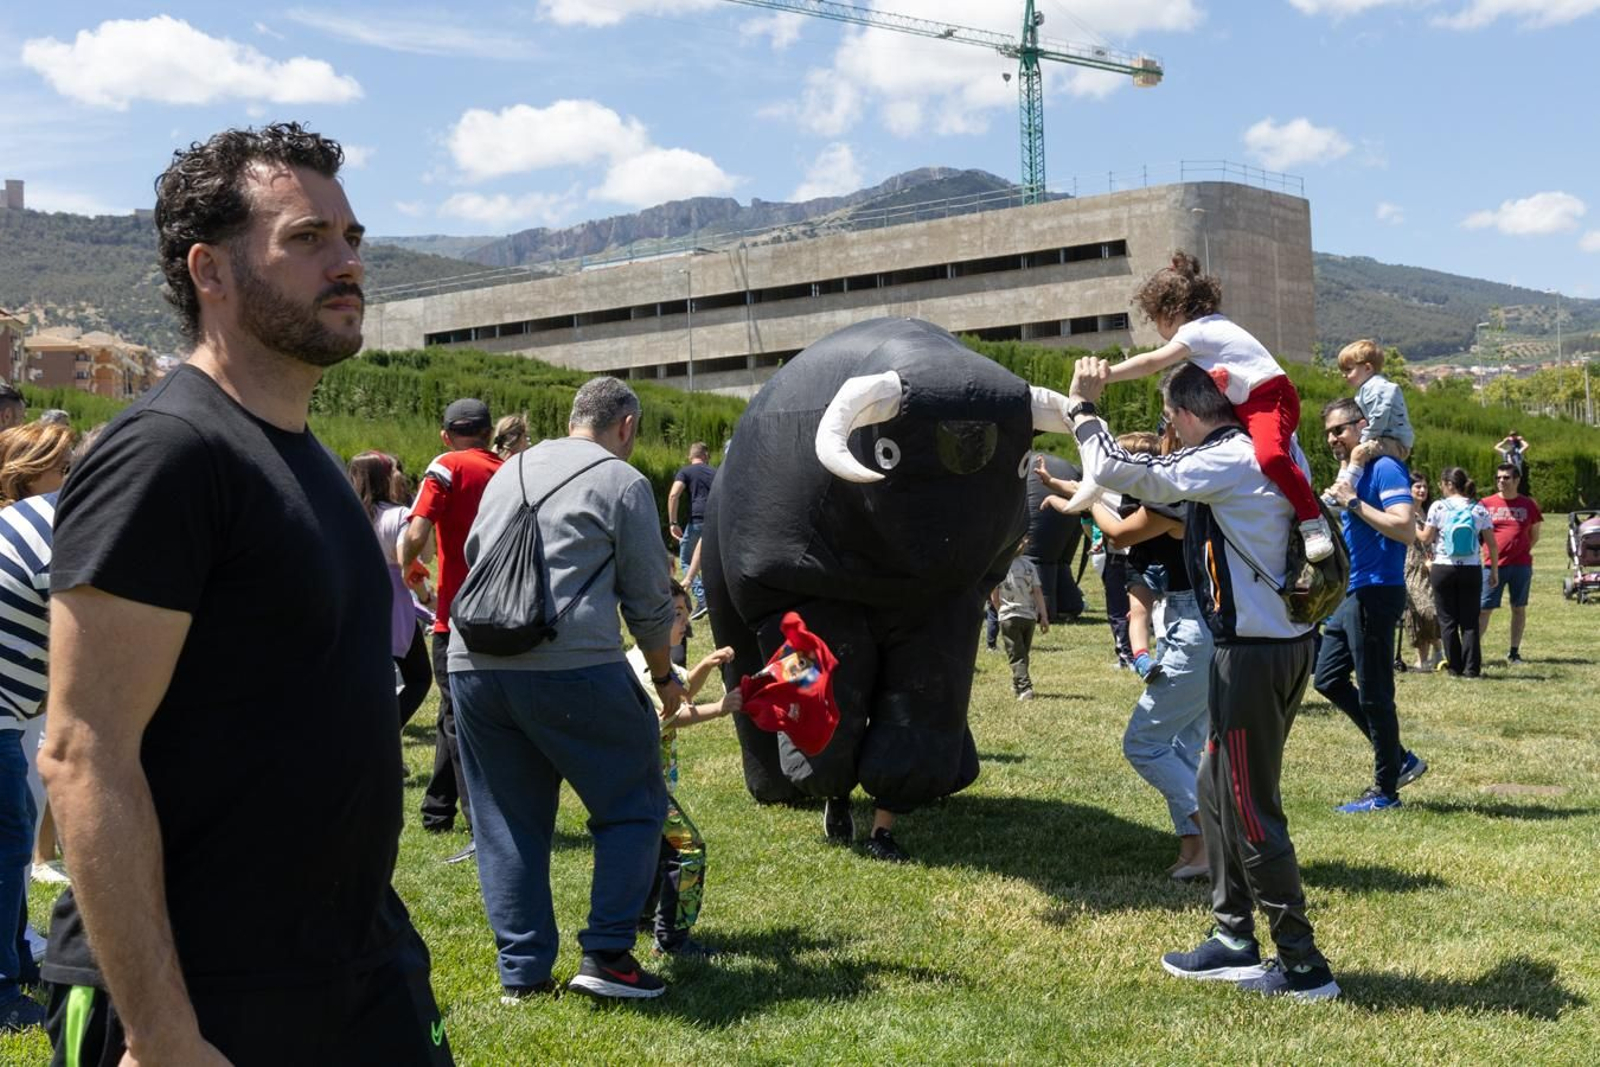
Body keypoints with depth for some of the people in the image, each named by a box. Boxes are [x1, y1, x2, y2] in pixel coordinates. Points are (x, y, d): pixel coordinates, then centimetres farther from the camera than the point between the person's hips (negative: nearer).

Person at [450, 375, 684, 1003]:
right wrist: (664, 677, 20)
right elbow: (650, 601, 6)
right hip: (570, 666, -6)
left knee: (507, 823, 14)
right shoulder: (621, 482, 3)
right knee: (634, 806, 9)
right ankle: (606, 955, 5)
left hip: (472, 663, 6)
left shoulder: (508, 472, 22)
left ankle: (522, 973, 16)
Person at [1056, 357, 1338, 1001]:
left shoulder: (1228, 460, -16)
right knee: (1217, 790, 18)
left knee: (1250, 808, -2)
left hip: (1254, 654, -10)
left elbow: (1115, 470, -17)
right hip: (1283, 642, 10)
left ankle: (1303, 966, 5)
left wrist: (1082, 406, -1)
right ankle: (1235, 941, 26)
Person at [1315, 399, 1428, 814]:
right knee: (1328, 678, 14)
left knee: (1374, 694, -2)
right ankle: (1399, 759, 21)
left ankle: (1385, 791, 9)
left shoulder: (1385, 468, -13)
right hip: (1351, 593, 10)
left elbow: (1406, 528, -24)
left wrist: (1353, 502, -21)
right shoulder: (1353, 472, 15)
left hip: (1376, 593, -10)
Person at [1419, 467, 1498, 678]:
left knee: (1448, 621, 6)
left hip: (1443, 568, -2)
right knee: (1470, 621, 5)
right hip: (1471, 570, 2)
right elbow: (1492, 545, 1)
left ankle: (1455, 668, 6)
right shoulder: (1479, 510, 2)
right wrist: (1494, 571, 10)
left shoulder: (1438, 507, -6)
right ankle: (1471, 668, 0)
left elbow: (1426, 538, -3)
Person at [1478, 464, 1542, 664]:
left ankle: (1514, 652, 15)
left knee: (1519, 608, 7)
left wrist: (1523, 550, 3)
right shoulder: (1486, 504, 2)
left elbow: (1535, 533, 14)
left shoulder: (1528, 505, 4)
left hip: (1521, 565, 1)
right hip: (1494, 565, -1)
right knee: (1483, 608, -4)